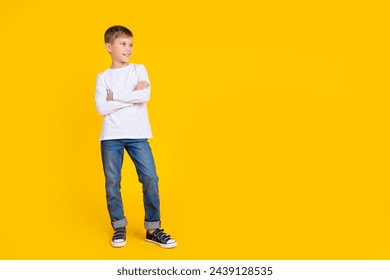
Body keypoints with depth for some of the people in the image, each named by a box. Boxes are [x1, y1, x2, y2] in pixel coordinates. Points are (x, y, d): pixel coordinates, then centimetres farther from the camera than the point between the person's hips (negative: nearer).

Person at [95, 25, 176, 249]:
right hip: (111, 137, 0)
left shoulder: (139, 69, 7)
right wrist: (132, 95, -10)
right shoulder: (103, 77, 6)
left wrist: (115, 96, -7)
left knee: (150, 179, -6)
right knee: (112, 182, 3)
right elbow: (102, 108, -9)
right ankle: (119, 228, 17)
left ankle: (153, 229, 5)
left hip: (138, 135, 0)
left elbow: (145, 96, -11)